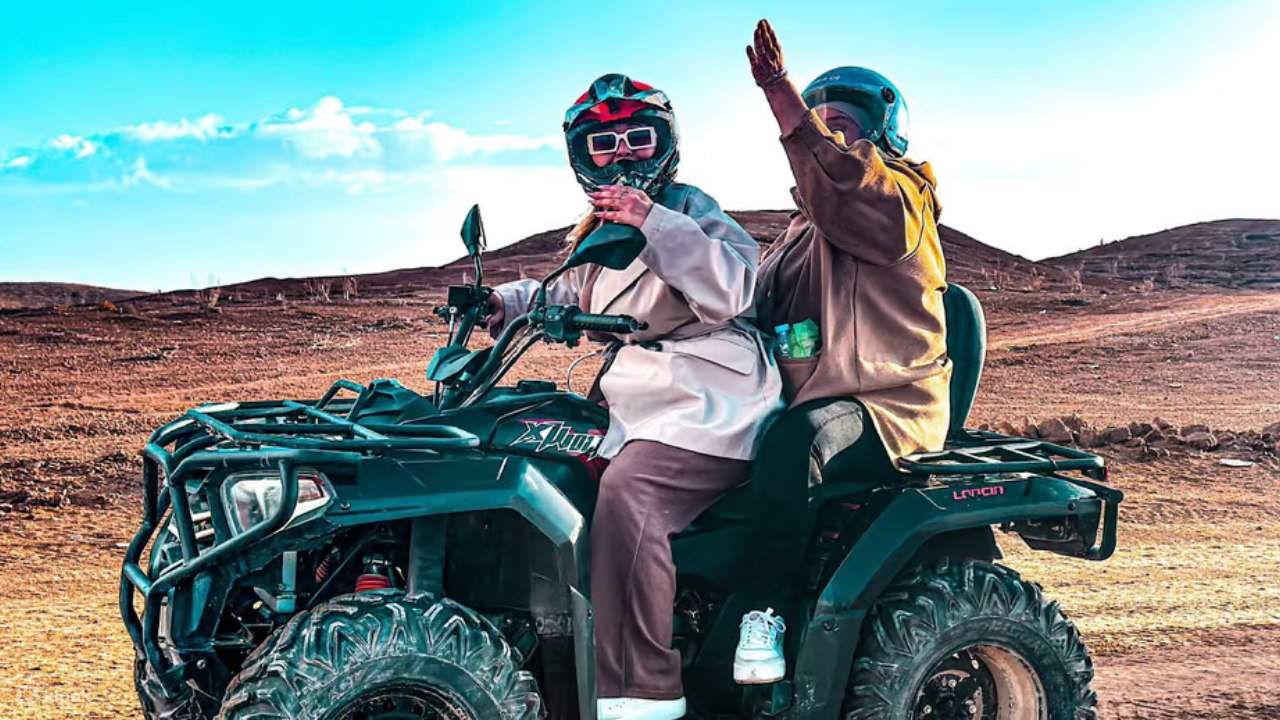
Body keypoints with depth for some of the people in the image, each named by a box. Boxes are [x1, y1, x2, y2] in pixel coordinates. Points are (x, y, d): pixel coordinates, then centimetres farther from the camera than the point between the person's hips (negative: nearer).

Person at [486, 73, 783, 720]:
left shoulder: (692, 212, -3)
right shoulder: (591, 238, 22)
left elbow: (730, 289, -20)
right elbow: (563, 299, 38)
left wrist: (654, 222, -26)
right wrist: (504, 303, 18)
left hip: (709, 405, -9)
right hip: (640, 409, 9)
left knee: (626, 490, -33)